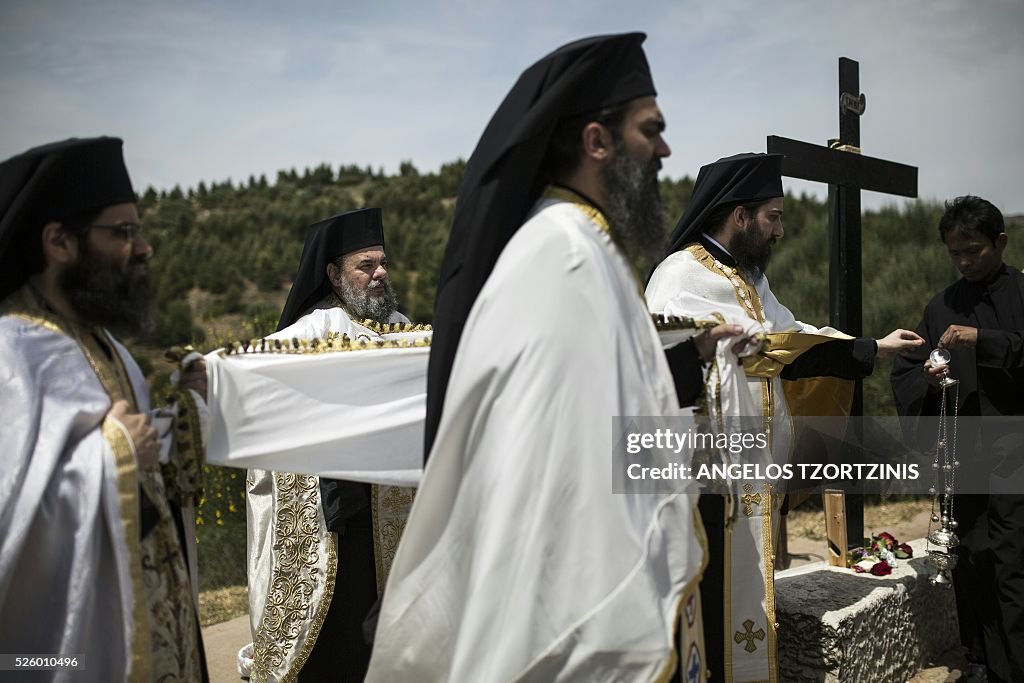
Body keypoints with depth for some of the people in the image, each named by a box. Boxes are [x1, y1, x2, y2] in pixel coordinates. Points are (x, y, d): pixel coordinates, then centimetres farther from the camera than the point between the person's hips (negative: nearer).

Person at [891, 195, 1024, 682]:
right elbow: (903, 374, 10)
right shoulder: (942, 306, 12)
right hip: (963, 455, 4)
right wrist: (926, 381, -9)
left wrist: (985, 341, -19)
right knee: (972, 564, 9)